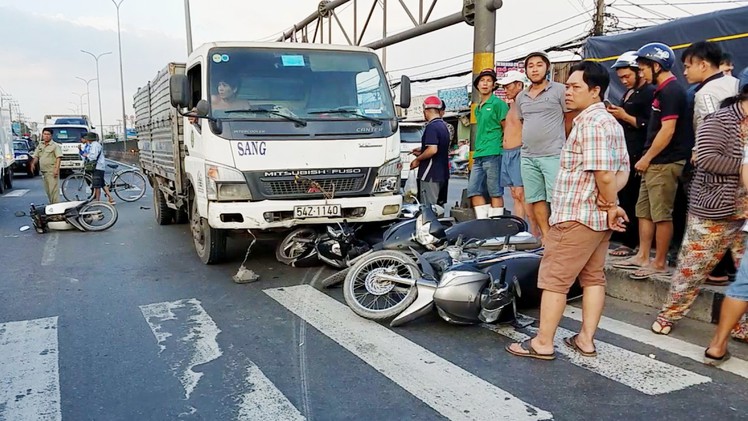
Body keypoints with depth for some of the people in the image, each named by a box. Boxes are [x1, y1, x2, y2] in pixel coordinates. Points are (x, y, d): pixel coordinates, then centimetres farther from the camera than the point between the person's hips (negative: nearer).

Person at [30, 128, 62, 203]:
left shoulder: (55, 145, -4)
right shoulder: (40, 145, 17)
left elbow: (58, 157, -13)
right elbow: (36, 156, 22)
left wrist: (56, 168, -23)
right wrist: (33, 163, 2)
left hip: (52, 172, -7)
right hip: (43, 172, 7)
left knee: (53, 189, -13)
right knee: (47, 190, 13)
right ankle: (51, 204, 21)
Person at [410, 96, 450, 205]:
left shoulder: (431, 126, -16)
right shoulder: (443, 125, 14)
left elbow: (433, 150, -26)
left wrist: (417, 160, -12)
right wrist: (422, 151, 24)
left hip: (430, 175, -10)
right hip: (441, 173, 10)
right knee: (436, 205, 15)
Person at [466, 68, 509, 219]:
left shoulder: (498, 103, -3)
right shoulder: (478, 108, 21)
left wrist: (504, 148, -7)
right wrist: (477, 152, 18)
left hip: (493, 155, -8)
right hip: (478, 156, 8)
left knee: (495, 193, -4)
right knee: (473, 191, 4)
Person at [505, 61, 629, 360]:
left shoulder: (590, 123, -17)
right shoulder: (611, 122, 16)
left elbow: (603, 175, -24)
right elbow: (623, 170, 15)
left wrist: (610, 206, -8)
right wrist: (610, 205, 0)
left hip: (575, 216, -10)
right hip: (599, 218, 10)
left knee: (554, 279, -2)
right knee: (593, 277, 13)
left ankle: (543, 343, 6)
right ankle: (586, 339, 22)